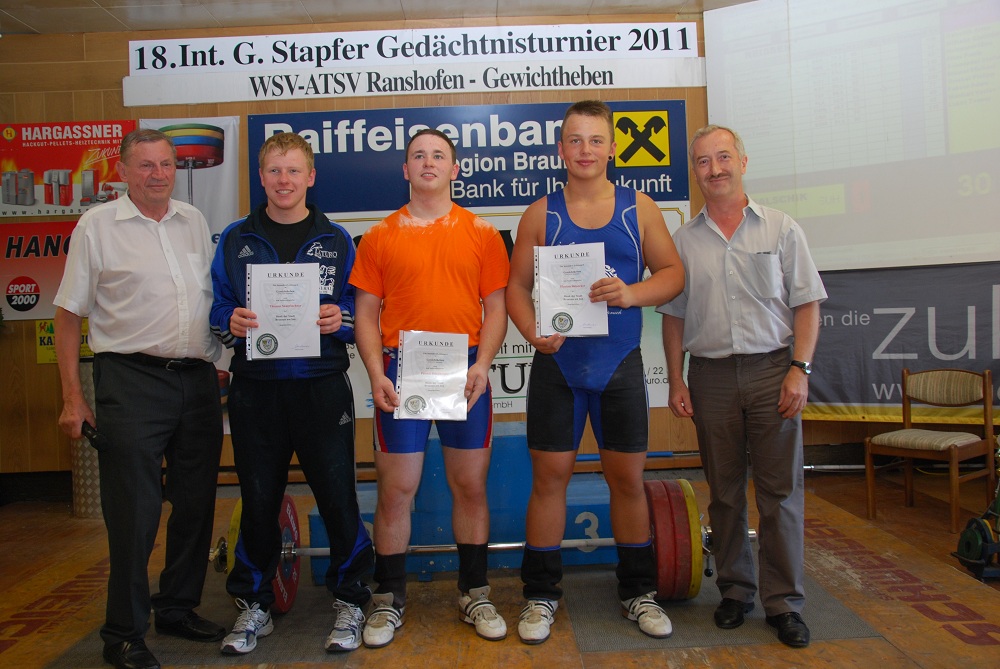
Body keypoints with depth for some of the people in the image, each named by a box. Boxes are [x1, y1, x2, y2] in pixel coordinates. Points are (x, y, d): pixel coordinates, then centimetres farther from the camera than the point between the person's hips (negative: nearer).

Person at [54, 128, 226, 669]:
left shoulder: (194, 222, 12)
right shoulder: (97, 225, 0)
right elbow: (69, 314, 0)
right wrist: (72, 397, -5)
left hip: (198, 380, 5)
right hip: (132, 381, -4)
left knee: (195, 504, 11)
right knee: (133, 512, -1)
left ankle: (178, 608, 29)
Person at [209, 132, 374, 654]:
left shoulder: (336, 240, 7)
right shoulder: (235, 240, 10)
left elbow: (360, 312, 7)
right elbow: (216, 307, 11)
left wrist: (340, 320, -14)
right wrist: (231, 322, -11)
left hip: (321, 386, -1)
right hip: (255, 389, 2)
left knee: (337, 495, 1)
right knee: (258, 499, 10)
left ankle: (349, 599, 21)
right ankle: (254, 603, 29)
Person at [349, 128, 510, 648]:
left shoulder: (481, 233, 7)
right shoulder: (380, 236, 7)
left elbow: (496, 307, 5)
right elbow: (366, 312, 5)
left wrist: (481, 364, -9)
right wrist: (376, 374, -7)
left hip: (465, 374, 1)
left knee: (470, 485, 9)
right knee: (395, 489, 5)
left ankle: (474, 595, 25)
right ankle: (389, 600, 21)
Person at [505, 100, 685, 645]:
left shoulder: (639, 208, 6)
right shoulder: (540, 214, 5)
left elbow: (673, 273, 6)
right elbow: (517, 285, 4)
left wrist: (632, 293, -14)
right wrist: (533, 332, -15)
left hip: (620, 363, 1)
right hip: (557, 361, 0)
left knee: (628, 477, 8)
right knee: (549, 476, 3)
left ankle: (638, 591, 26)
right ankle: (541, 594, 19)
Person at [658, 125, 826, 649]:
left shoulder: (780, 229, 4)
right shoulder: (684, 240, 8)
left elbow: (806, 304, 2)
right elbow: (673, 316, 9)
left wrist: (800, 368, -8)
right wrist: (676, 380, 3)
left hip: (773, 370, -1)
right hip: (711, 376, 2)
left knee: (780, 490, 1)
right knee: (724, 492, 10)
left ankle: (784, 601, 13)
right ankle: (735, 589, 25)